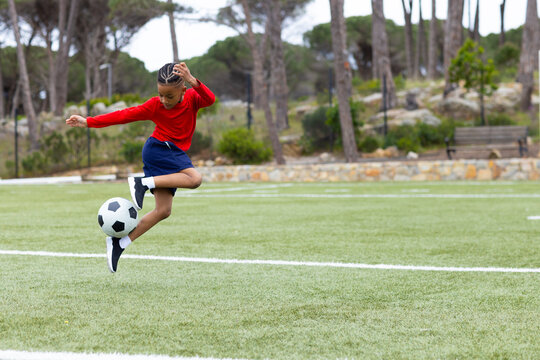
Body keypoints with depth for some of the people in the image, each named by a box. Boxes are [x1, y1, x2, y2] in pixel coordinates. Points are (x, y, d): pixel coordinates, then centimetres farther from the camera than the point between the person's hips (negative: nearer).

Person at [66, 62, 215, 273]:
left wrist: (193, 82, -43)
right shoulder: (155, 106, -8)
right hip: (158, 148, -5)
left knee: (163, 211, -2)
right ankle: (143, 183, -26)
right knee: (194, 179, -28)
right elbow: (125, 115, -6)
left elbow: (210, 99, -24)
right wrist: (88, 122, -8)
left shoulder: (192, 98, -3)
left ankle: (120, 242, 1)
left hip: (174, 155, 5)